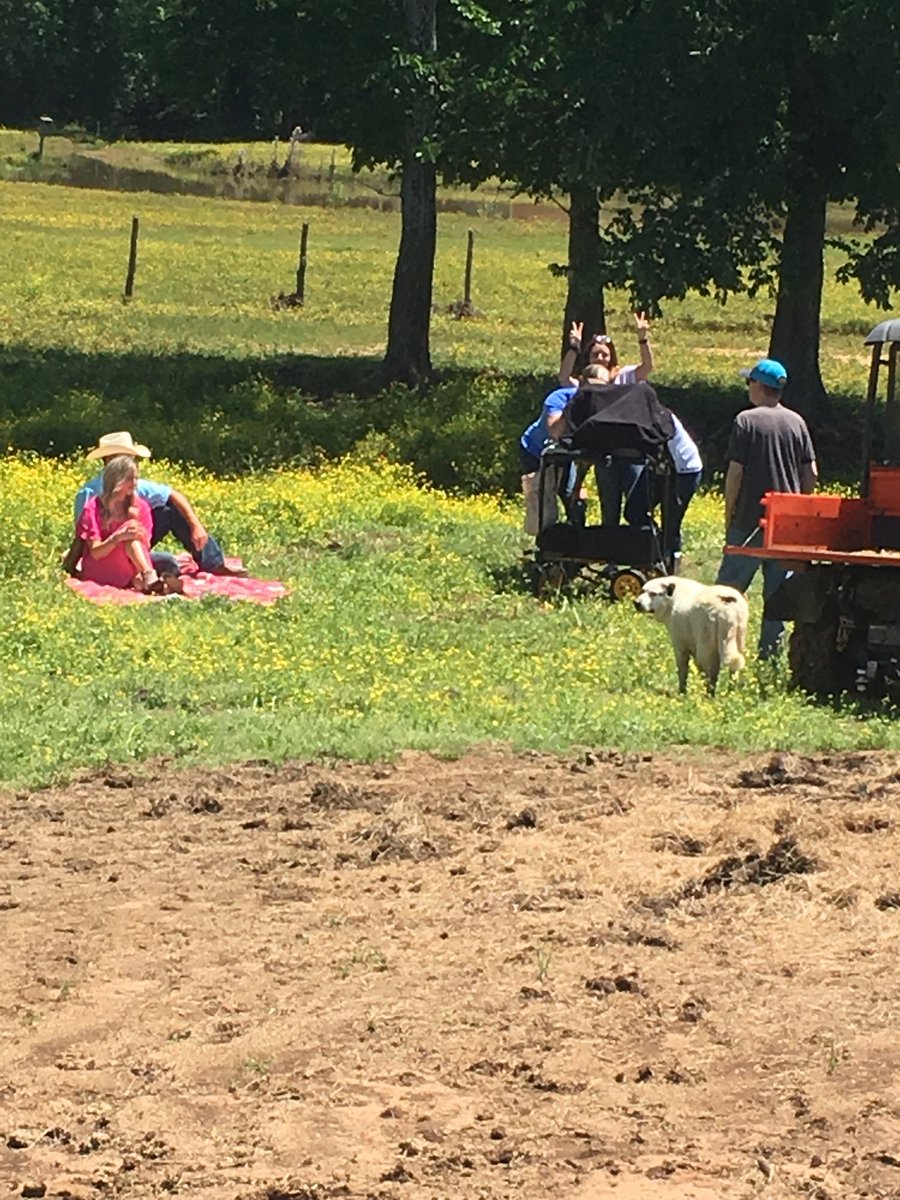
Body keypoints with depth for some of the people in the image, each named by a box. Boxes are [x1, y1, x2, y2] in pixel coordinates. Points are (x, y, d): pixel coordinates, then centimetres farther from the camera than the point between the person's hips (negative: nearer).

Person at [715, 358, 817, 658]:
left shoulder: (746, 421, -8)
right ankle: (770, 652, 6)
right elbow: (811, 475, 6)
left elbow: (735, 473, -11)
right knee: (778, 592, 7)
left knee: (729, 585, 4)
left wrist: (729, 515, -1)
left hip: (749, 521, -4)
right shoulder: (797, 422, 5)